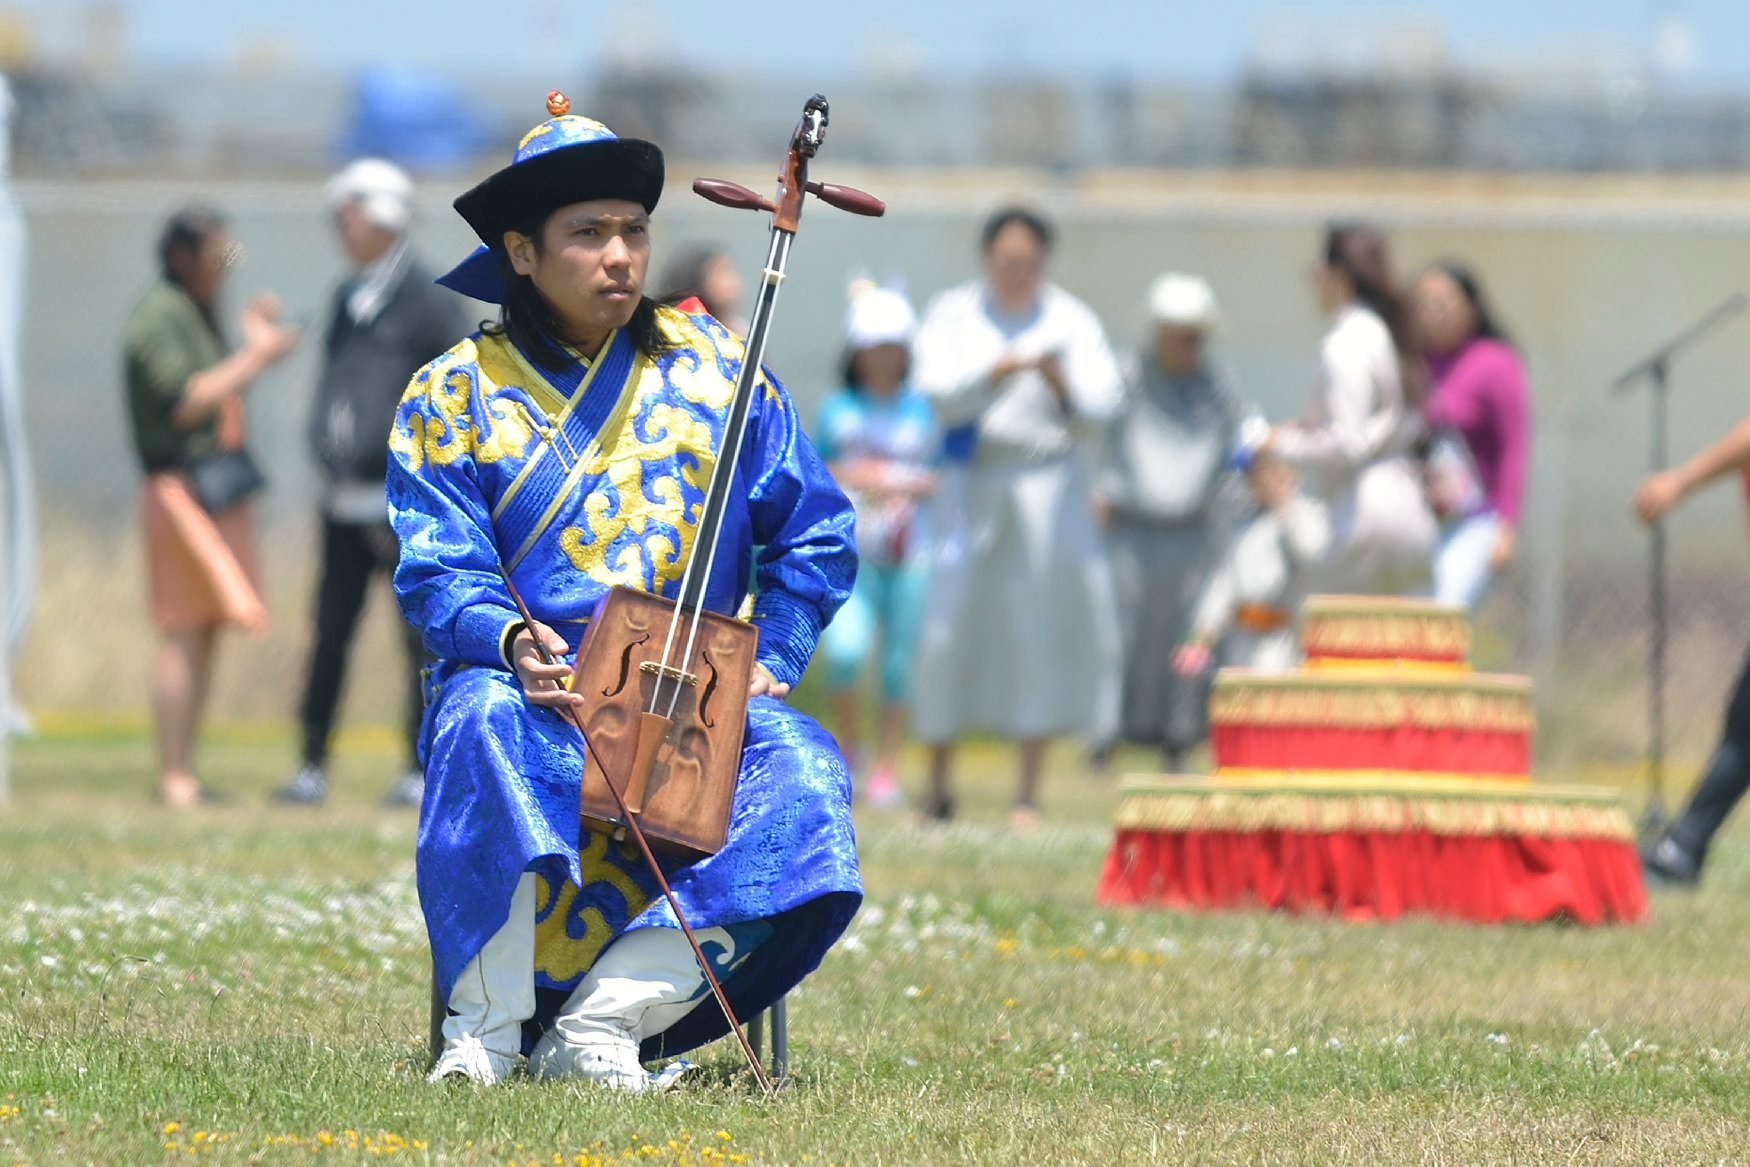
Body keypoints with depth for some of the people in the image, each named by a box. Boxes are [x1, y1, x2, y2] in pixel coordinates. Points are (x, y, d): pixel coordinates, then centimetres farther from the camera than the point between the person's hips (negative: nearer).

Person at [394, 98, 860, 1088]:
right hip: (538, 686, -2)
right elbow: (438, 575, -4)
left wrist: (766, 664, -4)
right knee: (483, 718, -38)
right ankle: (486, 1026, -32)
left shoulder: (709, 363, 11)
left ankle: (602, 1021, -30)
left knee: (802, 778, -29)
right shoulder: (456, 397, 6)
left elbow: (816, 535, 10)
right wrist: (512, 643, -26)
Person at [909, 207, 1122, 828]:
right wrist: (1000, 369, -26)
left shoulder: (1071, 322, 3)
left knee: (1043, 629, -3)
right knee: (949, 625, -3)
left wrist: (1061, 383, -22)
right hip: (973, 483, 0)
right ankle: (937, 786, 8)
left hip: (1050, 488, 0)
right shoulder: (954, 315, 4)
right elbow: (940, 393, -11)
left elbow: (1096, 417, -3)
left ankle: (1029, 793, 3)